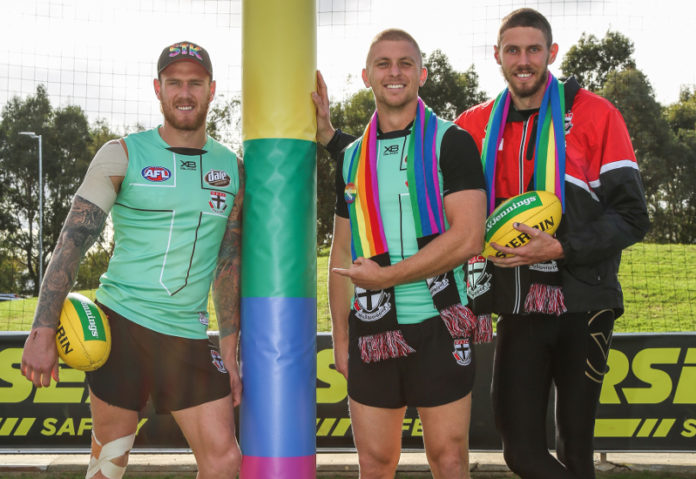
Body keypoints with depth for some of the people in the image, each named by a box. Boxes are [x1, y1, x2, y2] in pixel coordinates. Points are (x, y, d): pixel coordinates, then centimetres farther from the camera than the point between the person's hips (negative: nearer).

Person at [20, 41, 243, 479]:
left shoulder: (232, 169, 10)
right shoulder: (123, 156, 0)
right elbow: (72, 242, -5)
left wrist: (230, 350, 10)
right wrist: (43, 332, -15)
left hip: (189, 336, 3)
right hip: (121, 326, -3)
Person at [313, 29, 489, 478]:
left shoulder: (450, 142, -4)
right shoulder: (352, 157, 12)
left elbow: (468, 238, -14)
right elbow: (343, 253, 15)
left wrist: (385, 276, -13)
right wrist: (340, 338, 9)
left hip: (438, 326, -4)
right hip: (371, 330, 4)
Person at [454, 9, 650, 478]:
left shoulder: (595, 115, -2)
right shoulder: (476, 126, 9)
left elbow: (631, 216, -6)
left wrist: (562, 249, -18)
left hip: (582, 304, -3)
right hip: (519, 310, 3)